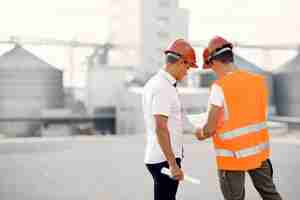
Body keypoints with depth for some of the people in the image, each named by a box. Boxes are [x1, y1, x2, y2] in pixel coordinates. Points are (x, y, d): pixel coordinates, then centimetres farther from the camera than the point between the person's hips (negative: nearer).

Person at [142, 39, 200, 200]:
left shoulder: (154, 82, 12)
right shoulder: (163, 88, -18)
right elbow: (160, 128, -24)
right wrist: (173, 164, -24)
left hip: (155, 156, 10)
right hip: (164, 159, -10)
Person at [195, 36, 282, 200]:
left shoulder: (220, 87, -18)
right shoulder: (258, 80, 0)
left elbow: (210, 129, -16)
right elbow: (258, 116, 9)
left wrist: (201, 135, 7)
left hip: (233, 155, -5)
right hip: (259, 150, 5)